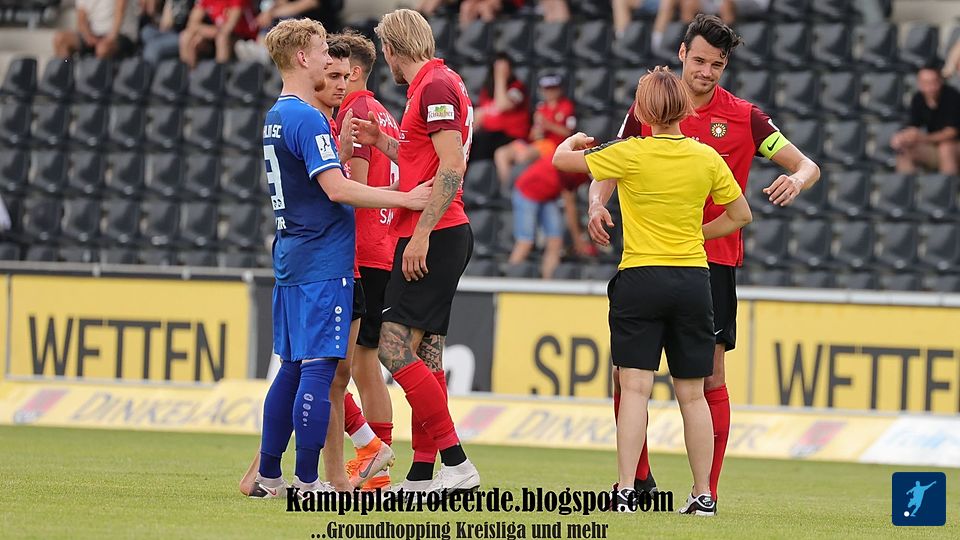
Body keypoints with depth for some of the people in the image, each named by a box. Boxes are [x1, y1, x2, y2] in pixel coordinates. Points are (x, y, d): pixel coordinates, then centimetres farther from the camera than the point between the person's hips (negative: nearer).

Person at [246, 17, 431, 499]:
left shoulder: (275, 117, 16)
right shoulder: (307, 119, -15)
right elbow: (337, 188, -22)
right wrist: (405, 199, -18)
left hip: (291, 258, 10)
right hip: (323, 262, -10)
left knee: (293, 368, 13)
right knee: (318, 368, -9)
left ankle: (268, 477, 14)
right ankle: (306, 484, -10)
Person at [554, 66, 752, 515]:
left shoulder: (631, 154, -8)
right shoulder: (706, 158, 2)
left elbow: (561, 160, 3)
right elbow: (740, 215, 12)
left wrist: (574, 140, 25)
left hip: (640, 279, -3)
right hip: (693, 278, 3)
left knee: (634, 388, -5)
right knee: (692, 393, 8)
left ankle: (626, 490, -12)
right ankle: (703, 494, 10)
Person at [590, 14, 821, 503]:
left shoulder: (743, 118, 0)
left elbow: (807, 166, 1)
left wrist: (796, 181, -23)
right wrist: (597, 205, -10)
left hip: (713, 258, -2)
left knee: (709, 375, -5)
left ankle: (707, 493, -1)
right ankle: (638, 478, 14)